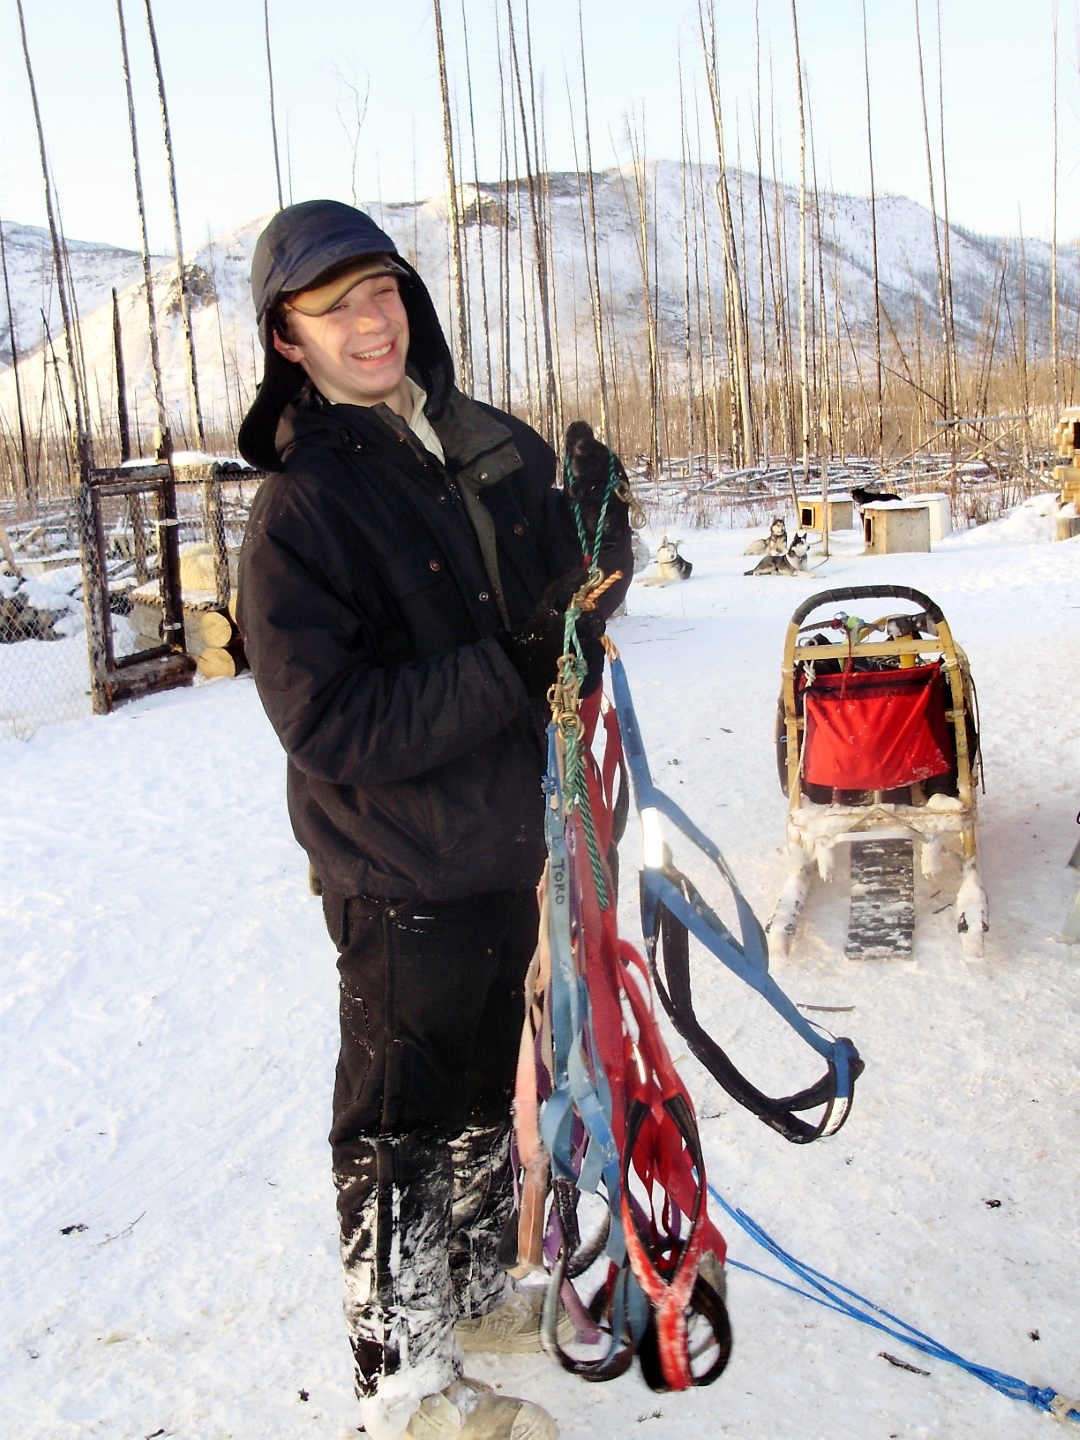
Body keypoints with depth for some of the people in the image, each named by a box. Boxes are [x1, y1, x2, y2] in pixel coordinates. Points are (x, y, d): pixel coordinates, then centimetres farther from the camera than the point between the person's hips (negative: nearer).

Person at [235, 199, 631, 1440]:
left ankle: (471, 1288, 46)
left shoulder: (495, 447, 3)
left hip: (507, 843, 7)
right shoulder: (297, 509, -17)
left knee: (484, 1090, 23)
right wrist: (508, 670, -27)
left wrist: (600, 548, -7)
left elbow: (573, 574, 15)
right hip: (401, 877, -7)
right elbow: (330, 726, -24)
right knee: (402, 1124, 8)